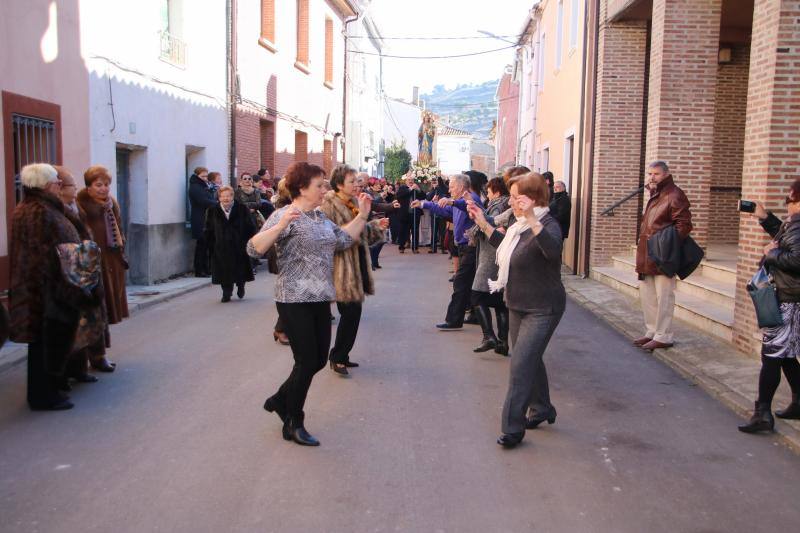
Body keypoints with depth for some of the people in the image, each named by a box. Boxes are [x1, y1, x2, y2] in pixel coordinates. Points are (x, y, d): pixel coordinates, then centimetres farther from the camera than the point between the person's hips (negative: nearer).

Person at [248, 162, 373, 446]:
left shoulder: (321, 217, 13)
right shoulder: (285, 216, -12)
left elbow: (344, 239, 16)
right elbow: (253, 249, -21)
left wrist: (363, 214, 12)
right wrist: (281, 226, -34)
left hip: (320, 299, 8)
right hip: (295, 300, -8)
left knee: (319, 360, 11)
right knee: (307, 361, -2)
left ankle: (280, 400, 33)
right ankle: (293, 425, 16)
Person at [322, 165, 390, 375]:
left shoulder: (354, 203, 13)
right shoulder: (329, 205, -13)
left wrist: (376, 226, 5)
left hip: (357, 265, 8)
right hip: (342, 266, -8)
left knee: (352, 313, 11)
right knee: (350, 312, -7)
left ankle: (342, 356, 23)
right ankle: (337, 357, 8)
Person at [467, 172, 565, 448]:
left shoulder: (547, 225, -19)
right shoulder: (521, 224, 8)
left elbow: (553, 251, -42)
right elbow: (508, 248, 26)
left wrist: (532, 220, -52)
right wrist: (483, 224, 19)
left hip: (542, 309, -9)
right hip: (518, 305, 9)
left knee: (521, 363, -12)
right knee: (530, 359, 19)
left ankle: (513, 428, -5)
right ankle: (543, 409, 38)